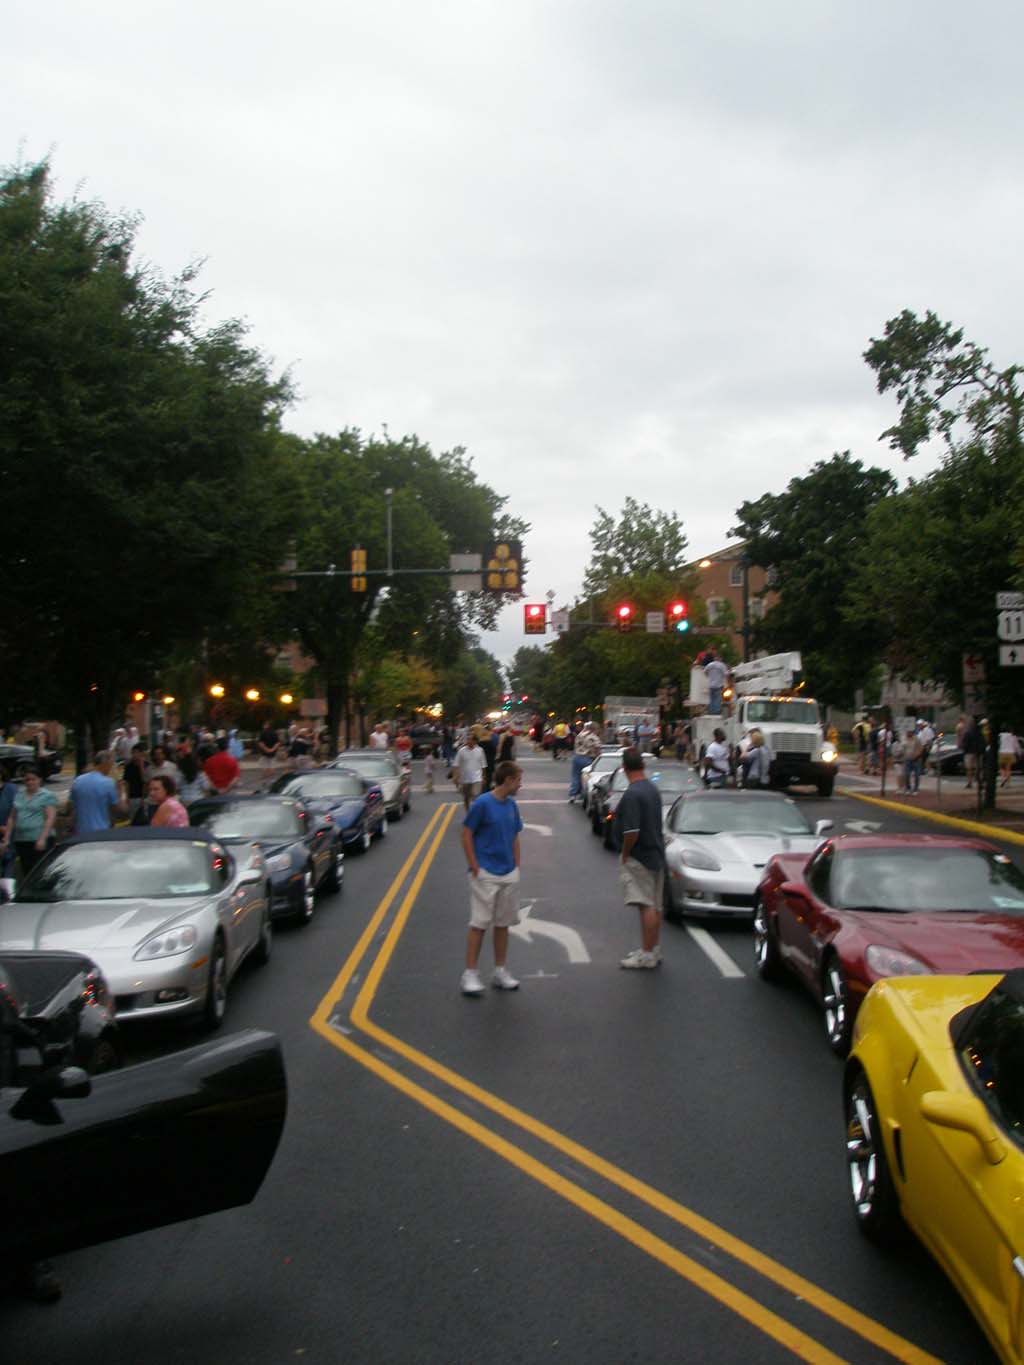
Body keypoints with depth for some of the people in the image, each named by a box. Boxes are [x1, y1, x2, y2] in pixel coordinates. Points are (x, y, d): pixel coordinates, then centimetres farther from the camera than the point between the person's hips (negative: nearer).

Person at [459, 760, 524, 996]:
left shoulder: (511, 805, 6)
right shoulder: (482, 803, -13)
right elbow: (466, 835, -10)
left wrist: (516, 866, 10)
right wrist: (475, 868, -12)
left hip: (509, 876, 6)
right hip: (485, 875, -6)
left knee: (503, 923, 11)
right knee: (479, 924, -3)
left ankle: (500, 972, 21)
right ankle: (470, 974, 3)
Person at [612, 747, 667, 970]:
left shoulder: (632, 794, -20)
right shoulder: (652, 788, 9)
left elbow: (632, 831, -26)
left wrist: (625, 854, -11)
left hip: (638, 857, -10)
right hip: (656, 854, 10)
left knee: (646, 906, -7)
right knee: (655, 905, 14)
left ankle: (647, 955, -3)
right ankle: (653, 950, 24)